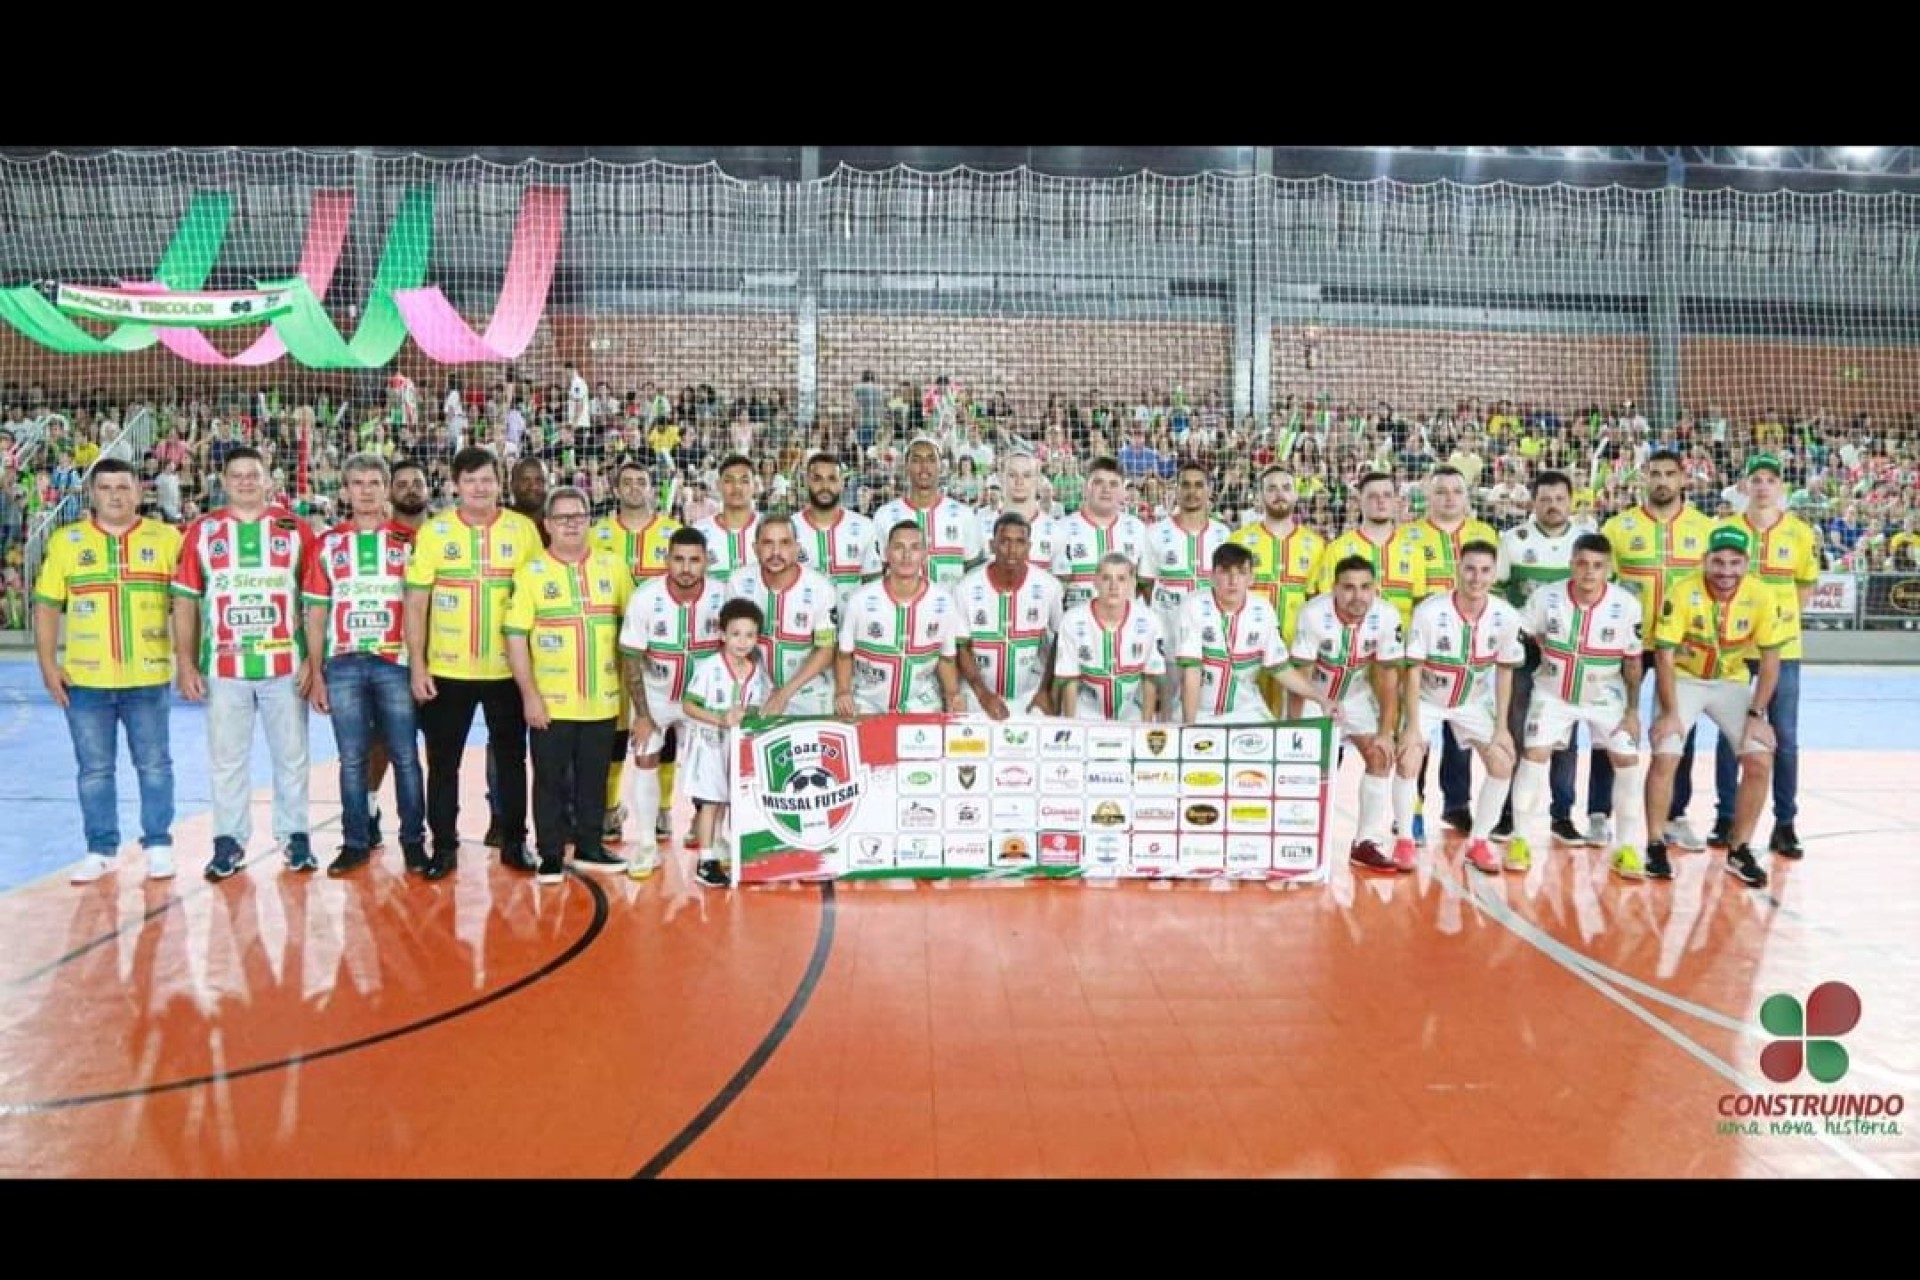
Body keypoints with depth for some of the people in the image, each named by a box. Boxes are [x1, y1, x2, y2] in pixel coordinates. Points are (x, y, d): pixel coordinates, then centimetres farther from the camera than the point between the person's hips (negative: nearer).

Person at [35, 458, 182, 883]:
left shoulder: (167, 538, 1)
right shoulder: (65, 540, 5)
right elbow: (46, 605, 6)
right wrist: (48, 664, -1)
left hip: (149, 679, -1)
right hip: (85, 680, 1)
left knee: (154, 765, 6)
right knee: (94, 770, 9)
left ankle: (158, 846, 17)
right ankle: (101, 851, 20)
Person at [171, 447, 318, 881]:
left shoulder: (295, 529, 2)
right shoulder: (201, 531, 5)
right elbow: (185, 600, 5)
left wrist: (313, 659, -4)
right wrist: (185, 662, 0)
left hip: (286, 665, -1)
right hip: (223, 668, 1)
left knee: (291, 755, 8)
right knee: (226, 759, 8)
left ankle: (295, 836, 19)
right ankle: (229, 841, 18)